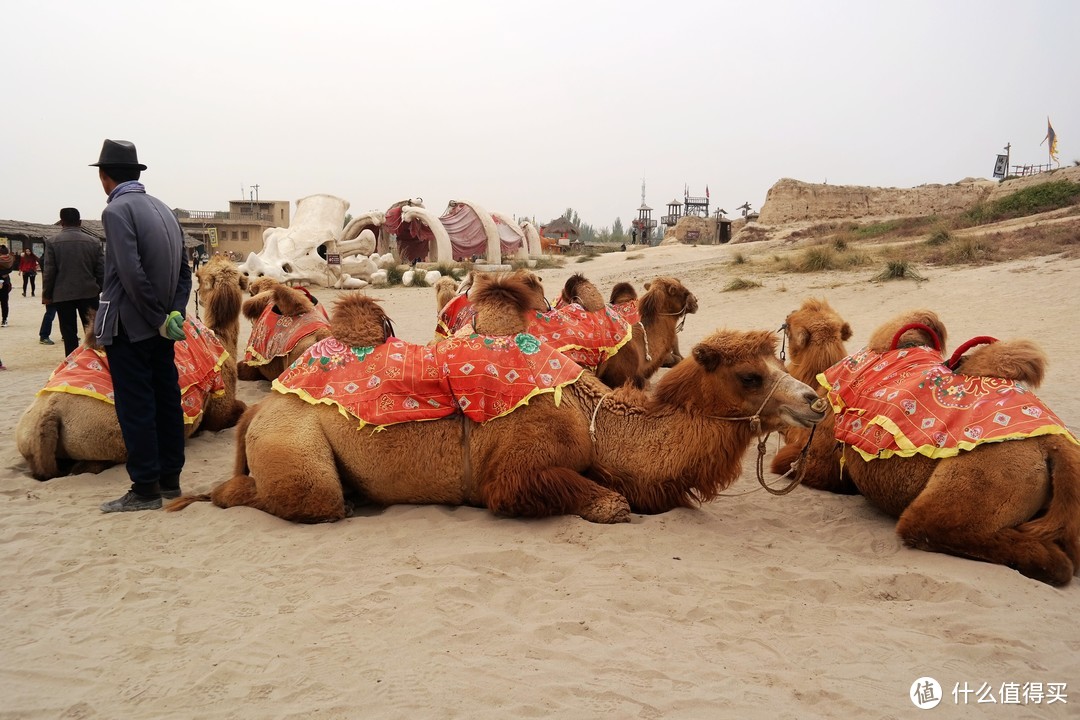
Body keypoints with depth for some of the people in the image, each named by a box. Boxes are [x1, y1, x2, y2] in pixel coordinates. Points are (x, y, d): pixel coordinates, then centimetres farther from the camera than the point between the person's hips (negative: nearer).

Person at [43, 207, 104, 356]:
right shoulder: (94, 242, -1)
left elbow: (49, 272, -4)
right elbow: (101, 271, 1)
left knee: (69, 334, 3)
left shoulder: (52, 242, -5)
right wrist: (99, 289, 14)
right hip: (89, 293, 1)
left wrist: (46, 295, 7)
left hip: (63, 295, -1)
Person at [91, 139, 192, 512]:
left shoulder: (117, 211, -12)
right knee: (166, 401, 11)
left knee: (135, 407, -2)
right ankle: (169, 480, 19)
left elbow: (132, 274, -21)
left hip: (128, 326, -7)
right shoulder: (163, 209, 11)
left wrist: (159, 318, -15)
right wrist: (174, 312, 1)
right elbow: (183, 270, 8)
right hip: (159, 327, 7)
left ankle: (145, 489, 3)